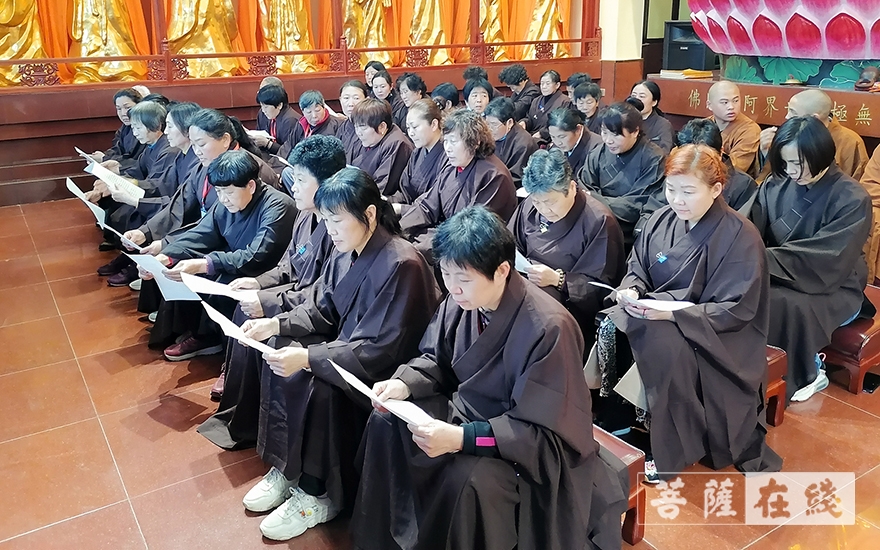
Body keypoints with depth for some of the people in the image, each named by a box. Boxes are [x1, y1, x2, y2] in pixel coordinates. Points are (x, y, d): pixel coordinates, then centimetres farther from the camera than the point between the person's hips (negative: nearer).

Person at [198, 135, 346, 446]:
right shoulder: (307, 216, 1)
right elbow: (288, 265, 14)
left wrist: (270, 303, -24)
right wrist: (260, 282, 0)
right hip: (299, 292, 9)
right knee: (245, 309, -6)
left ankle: (242, 424, 1)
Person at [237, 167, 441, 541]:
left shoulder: (401, 265, -26)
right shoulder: (347, 252, -2)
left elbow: (381, 350, -27)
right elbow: (320, 311, 9)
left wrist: (308, 357, -32)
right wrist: (275, 324, -9)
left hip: (387, 371, -8)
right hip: (346, 351, 9)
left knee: (318, 385, -27)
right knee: (277, 358, -6)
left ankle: (320, 494, -6)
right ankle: (286, 468, 6)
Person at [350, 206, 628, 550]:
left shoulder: (548, 328, -30)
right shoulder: (461, 301, -10)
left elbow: (543, 432, -27)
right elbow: (436, 359, 8)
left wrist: (462, 439, -35)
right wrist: (405, 383, -14)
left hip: (531, 448, -7)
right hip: (467, 411, 7)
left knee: (467, 480, -33)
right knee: (385, 423, -7)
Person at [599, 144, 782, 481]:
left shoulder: (740, 237, -14)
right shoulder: (662, 220, 2)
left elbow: (736, 311, -17)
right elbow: (637, 269, 12)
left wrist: (672, 313, -27)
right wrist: (631, 290, -13)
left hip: (716, 334, -5)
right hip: (654, 313, 5)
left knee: (664, 345, -34)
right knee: (610, 328, -23)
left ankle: (667, 455, -15)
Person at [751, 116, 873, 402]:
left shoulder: (852, 199, -14)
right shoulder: (776, 185, 0)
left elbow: (825, 259, -23)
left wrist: (763, 260, -31)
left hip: (833, 289, -4)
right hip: (781, 280, 4)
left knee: (788, 306, -34)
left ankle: (805, 374, -6)